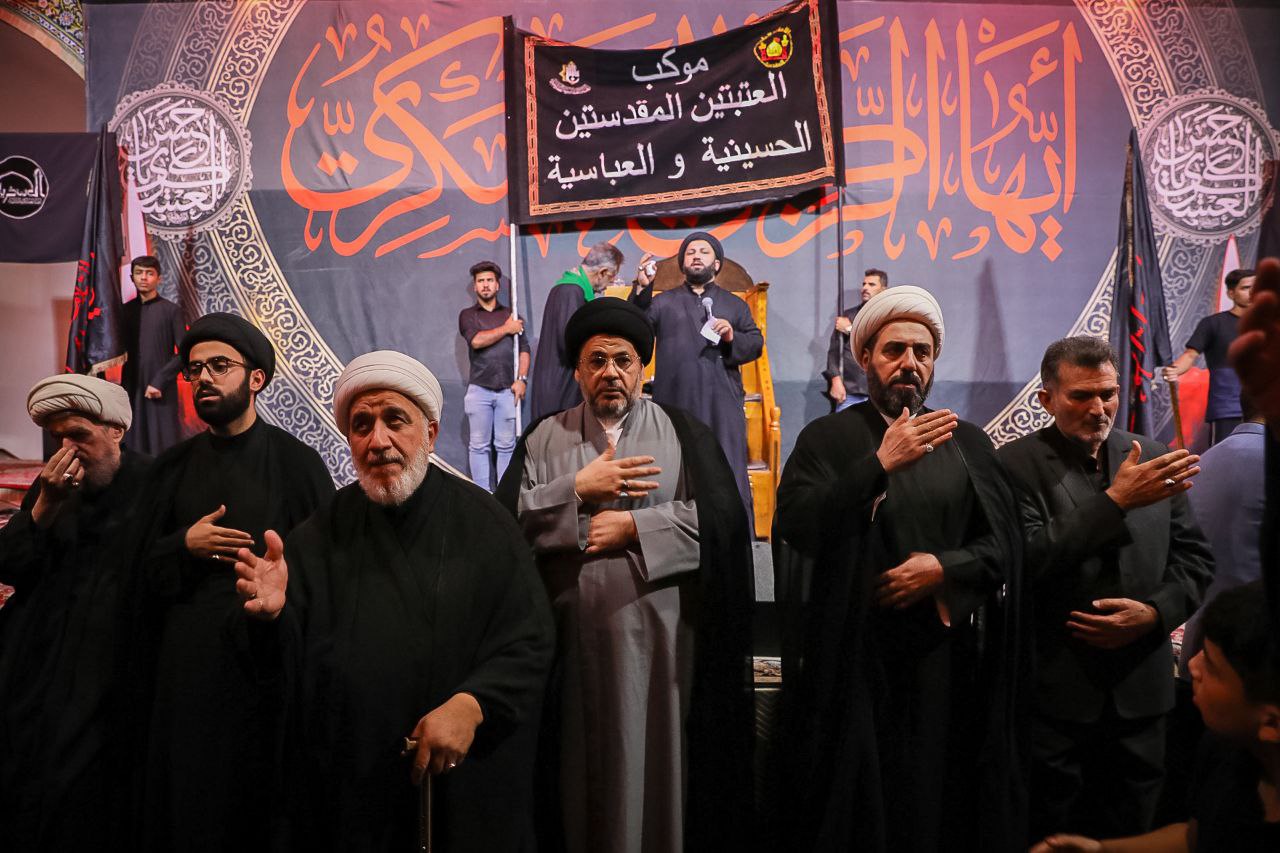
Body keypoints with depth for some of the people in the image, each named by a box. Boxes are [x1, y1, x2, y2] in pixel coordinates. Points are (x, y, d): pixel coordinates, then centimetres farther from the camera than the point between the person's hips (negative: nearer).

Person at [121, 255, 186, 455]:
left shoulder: (171, 311, -2)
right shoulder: (125, 310, 10)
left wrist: (159, 381, -14)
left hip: (162, 390, -3)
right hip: (132, 388, 3)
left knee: (165, 446, -5)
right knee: (134, 446, 3)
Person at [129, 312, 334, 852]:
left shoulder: (296, 461, -2)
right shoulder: (173, 467, 10)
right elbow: (143, 566, 10)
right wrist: (185, 545, -7)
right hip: (184, 661, 4)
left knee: (263, 806, 5)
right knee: (184, 804, 11)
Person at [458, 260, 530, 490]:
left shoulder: (510, 315, 13)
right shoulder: (468, 315, 8)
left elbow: (524, 349, 8)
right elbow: (476, 341, -11)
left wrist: (521, 379, -5)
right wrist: (507, 329, -5)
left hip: (507, 390, 1)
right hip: (479, 390, -1)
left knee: (506, 445, 2)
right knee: (479, 445, 1)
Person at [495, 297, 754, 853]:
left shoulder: (684, 434, 4)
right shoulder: (544, 439, 8)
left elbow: (721, 517, -7)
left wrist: (634, 526, -12)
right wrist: (578, 489, -12)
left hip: (658, 634, -1)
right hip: (571, 635, 1)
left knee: (654, 761, 7)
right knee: (581, 765, 11)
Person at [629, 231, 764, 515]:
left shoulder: (735, 305, 18)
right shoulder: (664, 302, 14)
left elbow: (756, 344, 10)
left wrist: (733, 337, -10)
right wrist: (641, 289, -15)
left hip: (722, 403, 0)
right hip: (676, 403, 0)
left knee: (730, 477, -4)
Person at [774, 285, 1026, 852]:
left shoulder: (968, 442, 11)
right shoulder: (827, 438, 1)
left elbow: (1003, 542, 5)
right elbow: (798, 526, -15)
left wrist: (943, 567, -12)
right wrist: (881, 463, -21)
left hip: (946, 654, 3)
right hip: (855, 655, -2)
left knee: (942, 795, 8)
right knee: (858, 800, 3)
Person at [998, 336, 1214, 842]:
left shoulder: (1154, 459, 6)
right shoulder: (1018, 464, -9)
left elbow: (1194, 558, 9)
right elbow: (1028, 563, -20)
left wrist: (1155, 613, -9)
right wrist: (1116, 499, -23)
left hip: (1142, 688, 4)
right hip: (1056, 691, -4)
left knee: (1131, 829, 17)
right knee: (1051, 834, 10)